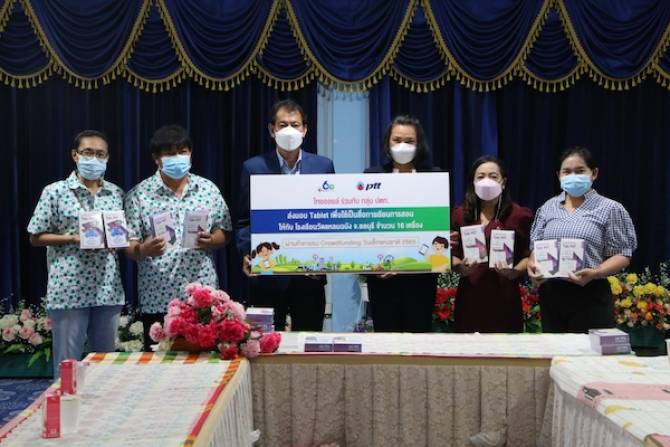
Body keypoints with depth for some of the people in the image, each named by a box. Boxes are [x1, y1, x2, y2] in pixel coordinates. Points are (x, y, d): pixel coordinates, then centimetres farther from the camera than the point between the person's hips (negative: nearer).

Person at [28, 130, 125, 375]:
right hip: (69, 289, -4)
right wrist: (73, 238, -14)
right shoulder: (55, 192, -3)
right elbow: (36, 238, -1)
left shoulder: (116, 193, 9)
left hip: (108, 288, 4)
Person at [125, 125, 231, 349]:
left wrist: (211, 241, -10)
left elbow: (224, 233, 11)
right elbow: (128, 246, -1)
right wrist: (143, 250, -22)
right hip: (157, 299, -1)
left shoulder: (208, 189, 8)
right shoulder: (139, 195, 1)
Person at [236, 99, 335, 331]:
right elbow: (244, 221, 3)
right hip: (267, 276, -1)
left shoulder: (323, 166, 5)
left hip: (310, 275, 1)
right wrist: (246, 255, -13)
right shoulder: (253, 168, 2)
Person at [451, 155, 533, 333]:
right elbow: (452, 254, 11)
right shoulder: (460, 214, 10)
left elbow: (528, 255, 3)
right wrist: (460, 267, -9)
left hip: (504, 296, -2)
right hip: (470, 295, 2)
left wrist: (515, 271, -15)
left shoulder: (519, 215, 2)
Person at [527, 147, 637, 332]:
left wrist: (595, 273, -20)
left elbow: (622, 255, -4)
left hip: (591, 296, -4)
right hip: (551, 295, 4)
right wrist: (532, 265, -7)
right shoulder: (548, 207, 13)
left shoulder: (610, 209, 0)